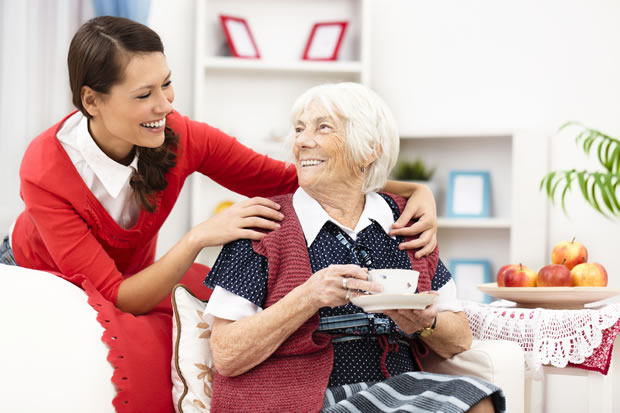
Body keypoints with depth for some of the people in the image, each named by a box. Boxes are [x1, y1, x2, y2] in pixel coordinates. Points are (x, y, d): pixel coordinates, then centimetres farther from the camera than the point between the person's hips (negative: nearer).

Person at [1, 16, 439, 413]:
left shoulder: (180, 138, -24)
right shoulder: (45, 171, -33)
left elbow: (289, 181, -21)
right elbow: (115, 300, -34)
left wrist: (414, 191, -33)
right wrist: (199, 238, -45)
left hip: (133, 274, 4)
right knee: (138, 349, -27)